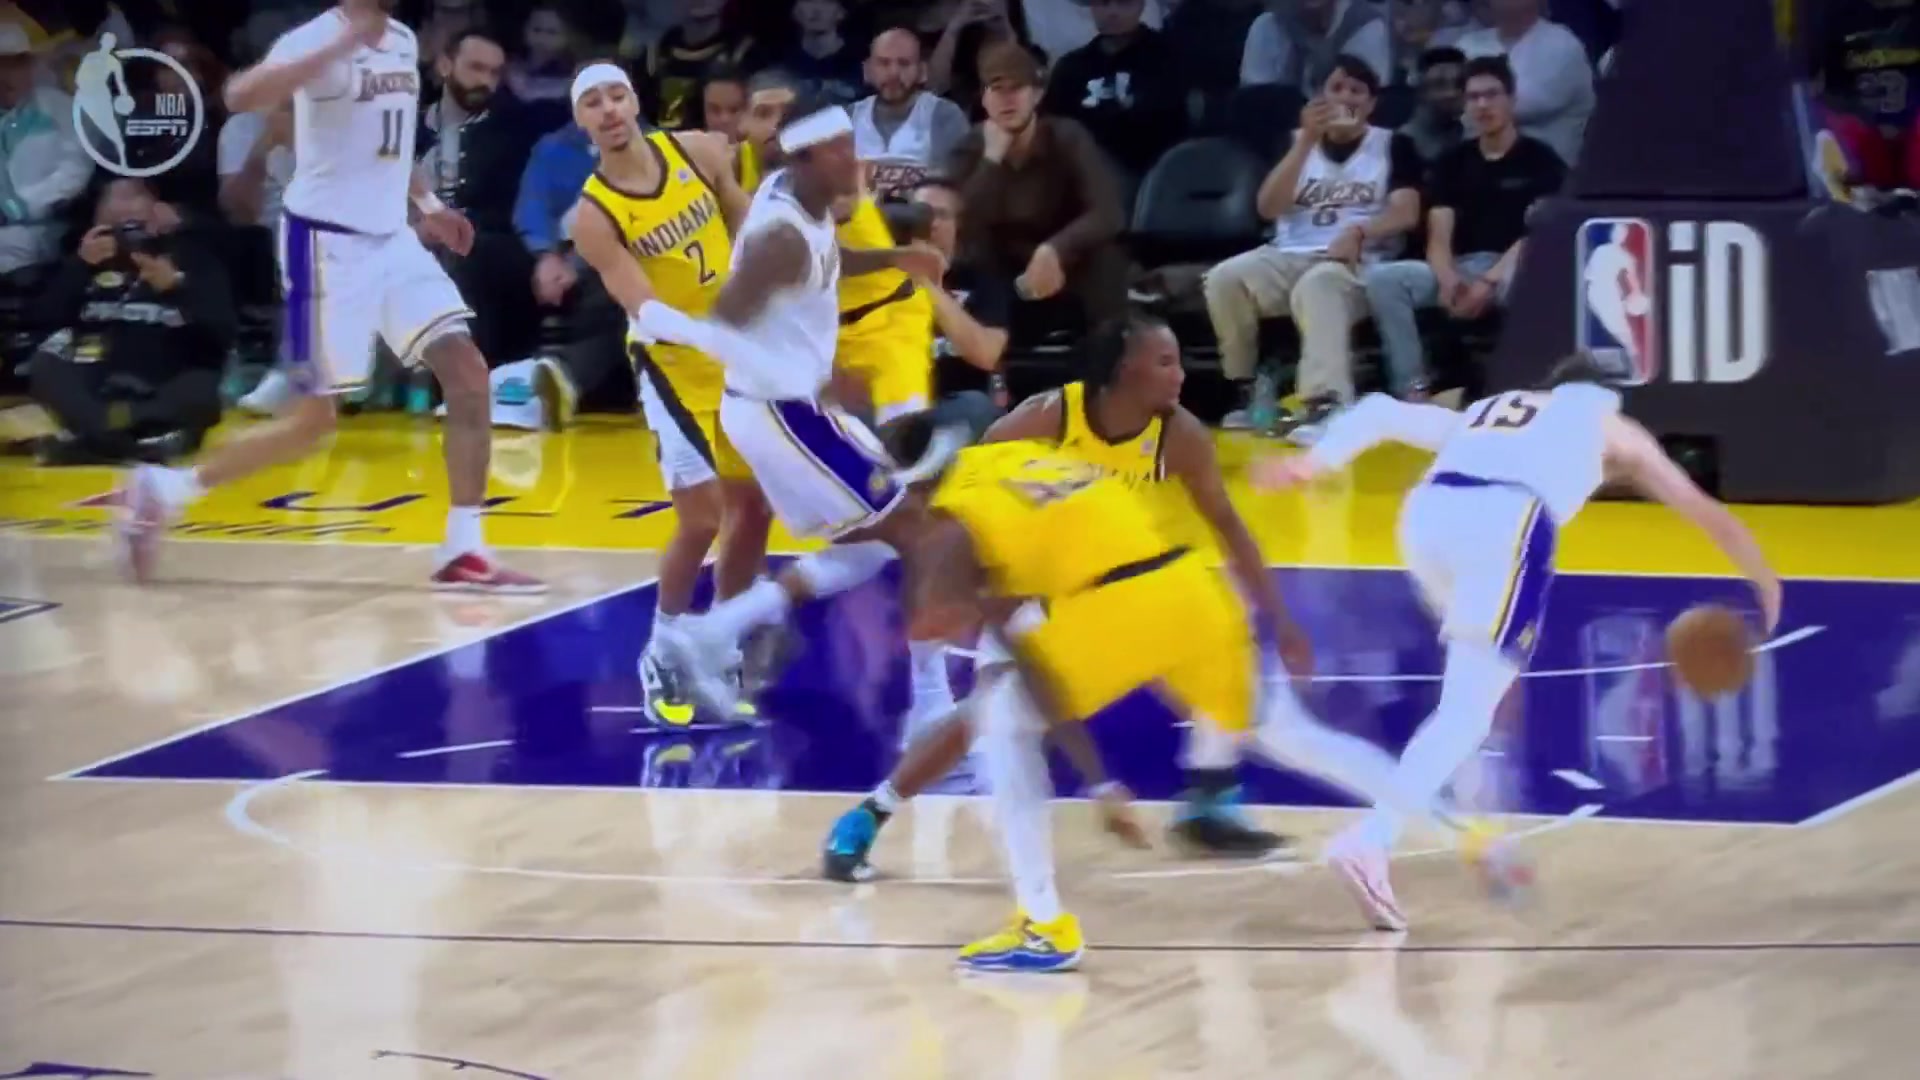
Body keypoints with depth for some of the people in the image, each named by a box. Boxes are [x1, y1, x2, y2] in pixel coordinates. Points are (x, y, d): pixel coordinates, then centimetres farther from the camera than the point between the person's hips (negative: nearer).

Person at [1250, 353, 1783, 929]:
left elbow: (1381, 412, 27)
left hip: (1427, 513, 5)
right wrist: (1764, 577, 52)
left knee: (1482, 676, 30)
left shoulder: (1485, 411, 41)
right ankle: (1370, 840, -30)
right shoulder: (1610, 426, 34)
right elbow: (1702, 508, 40)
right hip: (1506, 519, -5)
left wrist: (1313, 464, 17)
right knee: (1469, 705, -11)